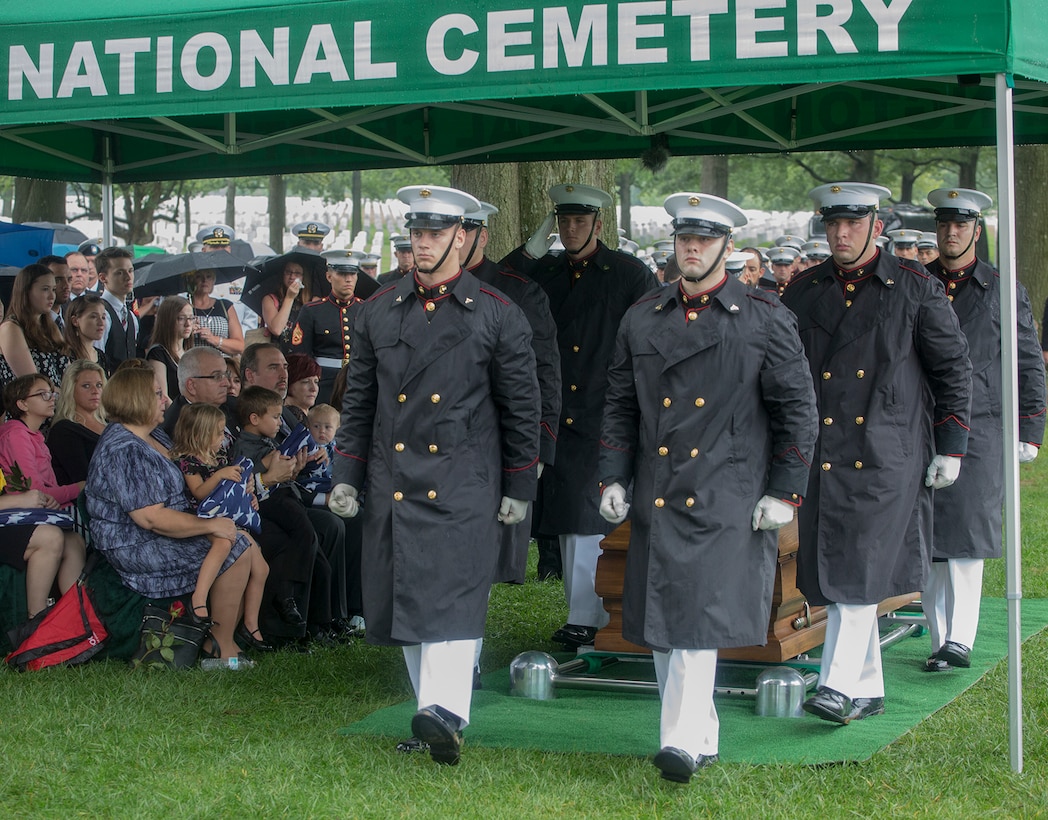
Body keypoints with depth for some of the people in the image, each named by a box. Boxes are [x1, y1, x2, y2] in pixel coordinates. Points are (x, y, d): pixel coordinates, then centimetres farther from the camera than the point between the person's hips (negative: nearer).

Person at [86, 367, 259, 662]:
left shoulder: (144, 439, 14)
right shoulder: (124, 451, -21)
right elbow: (152, 518, -26)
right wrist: (211, 525, -19)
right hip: (137, 548, -11)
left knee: (248, 546, 4)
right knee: (236, 550, -18)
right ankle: (223, 649, -12)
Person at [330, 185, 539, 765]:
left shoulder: (497, 315, 1)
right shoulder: (378, 311, 11)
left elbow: (521, 407, 3)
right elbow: (358, 400, 14)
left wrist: (519, 488, 2)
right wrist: (346, 474, 9)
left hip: (463, 486, -4)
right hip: (393, 485, 4)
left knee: (453, 596, -15)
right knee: (402, 601, 6)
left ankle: (445, 715, -23)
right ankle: (436, 715, 16)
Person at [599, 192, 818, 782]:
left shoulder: (766, 320, 0)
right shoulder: (642, 320, 12)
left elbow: (799, 411, 1)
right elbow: (621, 406, 16)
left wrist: (784, 492, -4)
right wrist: (613, 479, 8)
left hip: (728, 505, -5)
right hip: (656, 502, 5)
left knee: (701, 620, -14)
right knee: (661, 626, 7)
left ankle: (682, 741, -14)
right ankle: (703, 738, 20)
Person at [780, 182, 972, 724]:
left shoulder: (914, 288, 1)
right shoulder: (802, 292, 9)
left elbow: (954, 368, 4)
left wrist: (950, 448, 1)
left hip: (888, 456, -4)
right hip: (820, 456, 4)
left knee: (862, 572, -11)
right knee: (831, 574, 6)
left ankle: (840, 687, -11)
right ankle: (868, 690, 17)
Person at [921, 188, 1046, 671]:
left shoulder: (1004, 291, 8)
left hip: (979, 428, -2)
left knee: (967, 535, -10)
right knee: (927, 539, 2)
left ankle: (961, 640, -9)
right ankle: (941, 639, 9)